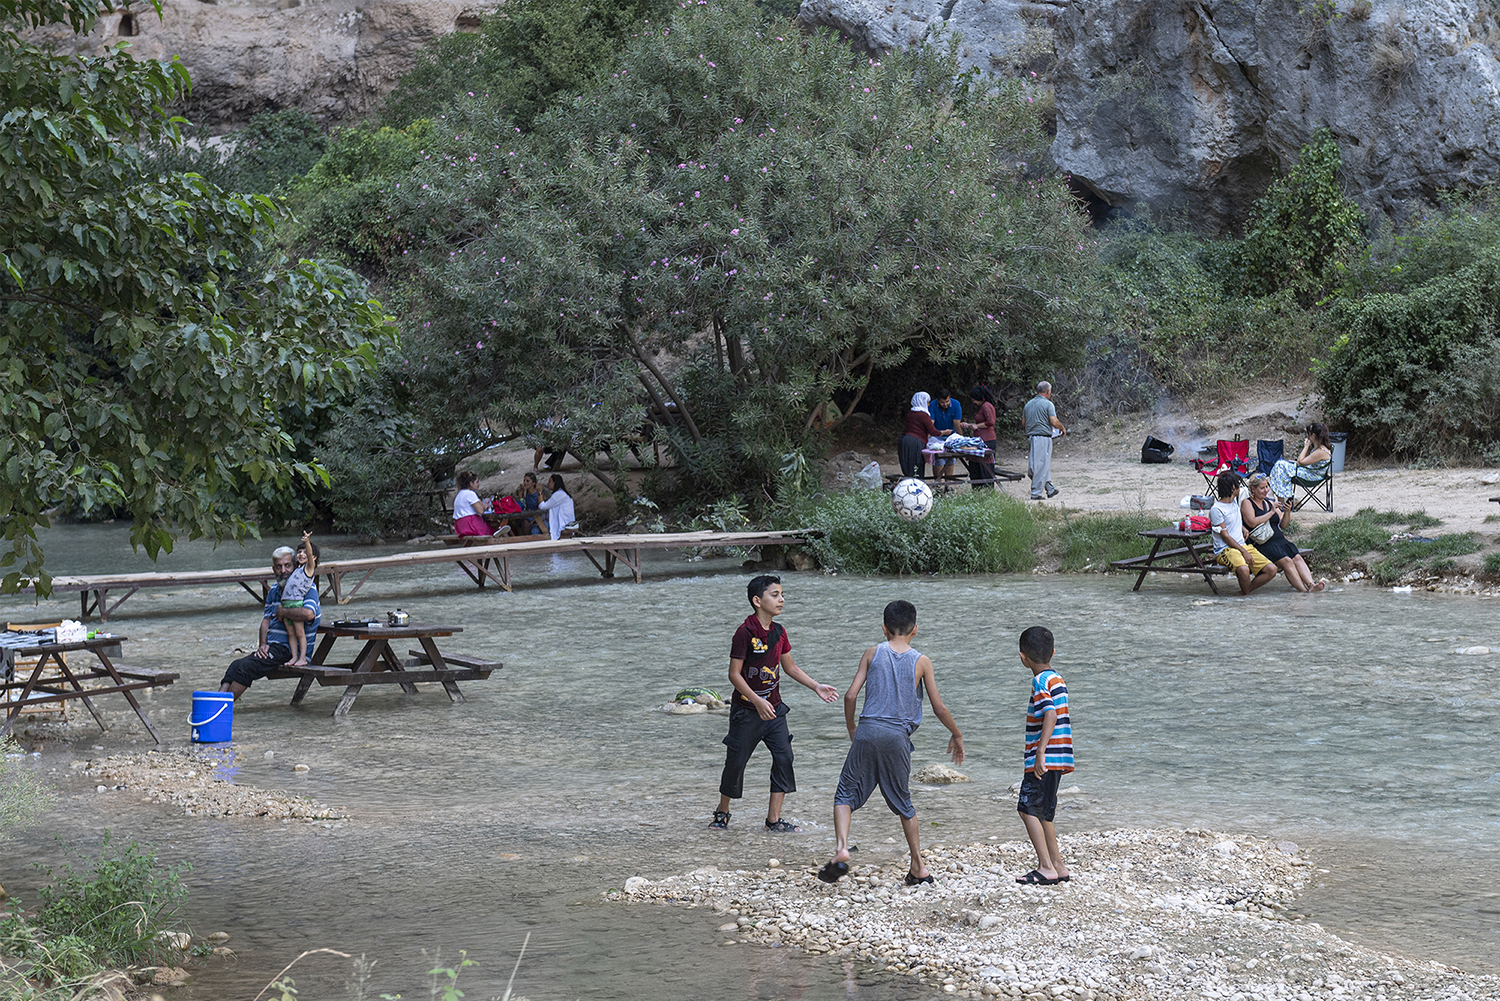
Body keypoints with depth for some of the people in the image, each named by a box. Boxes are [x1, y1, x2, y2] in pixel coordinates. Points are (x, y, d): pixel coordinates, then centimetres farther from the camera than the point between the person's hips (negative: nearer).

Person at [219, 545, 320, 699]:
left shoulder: (307, 588, -8)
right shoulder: (274, 589, 18)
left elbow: (309, 614, -28)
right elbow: (266, 620, 17)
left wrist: (282, 612, -13)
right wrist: (263, 644, -2)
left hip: (290, 650, -8)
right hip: (272, 647, 8)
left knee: (246, 666, -22)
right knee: (235, 666, -11)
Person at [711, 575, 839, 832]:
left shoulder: (778, 632, 4)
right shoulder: (745, 633, -17)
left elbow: (790, 667, 17)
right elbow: (734, 674, -18)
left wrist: (817, 687, 10)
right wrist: (757, 701, -27)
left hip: (773, 708, 6)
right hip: (746, 711, -6)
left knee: (784, 758, -4)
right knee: (736, 762, 4)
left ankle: (773, 819, 3)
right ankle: (722, 812, 26)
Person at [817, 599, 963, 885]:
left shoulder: (873, 654, 7)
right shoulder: (921, 662, 6)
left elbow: (851, 695, 2)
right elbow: (939, 707, 6)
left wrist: (851, 728, 18)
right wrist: (957, 735, 21)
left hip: (868, 731, -1)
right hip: (898, 737, 1)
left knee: (846, 794, 7)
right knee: (903, 803, 14)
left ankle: (841, 848, -15)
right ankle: (918, 867, 18)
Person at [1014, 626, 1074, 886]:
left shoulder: (1040, 681, -12)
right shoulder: (1058, 679, 16)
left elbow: (1051, 715, -25)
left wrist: (1040, 752, -29)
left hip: (1045, 759, -9)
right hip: (1058, 758, 9)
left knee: (1027, 809, -8)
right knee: (1042, 813, 15)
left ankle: (1046, 868, -11)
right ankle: (1058, 866, 17)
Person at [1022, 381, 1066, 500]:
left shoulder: (1028, 404, 13)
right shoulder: (1047, 404, -7)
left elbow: (1023, 423, 15)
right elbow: (1054, 422, -14)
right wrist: (1062, 428, 4)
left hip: (1031, 437, 7)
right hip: (1043, 436, -7)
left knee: (1044, 464, 16)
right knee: (1041, 465, -4)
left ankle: (1050, 489, 21)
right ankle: (1036, 493, -5)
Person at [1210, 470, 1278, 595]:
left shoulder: (1235, 501, 16)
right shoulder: (1216, 509, -9)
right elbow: (1225, 536, -12)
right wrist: (1244, 552, -17)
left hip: (1243, 546, 8)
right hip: (1226, 549, -8)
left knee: (1271, 569, -11)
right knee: (1243, 569, -37)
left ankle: (1247, 588, 1)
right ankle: (1246, 594, -11)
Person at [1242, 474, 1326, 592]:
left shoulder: (1270, 503, 23)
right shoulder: (1247, 503, 5)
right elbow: (1252, 523, -13)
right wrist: (1271, 512, -8)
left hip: (1280, 539, 6)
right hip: (1263, 543, -6)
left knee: (1297, 558, -21)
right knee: (1287, 561, -28)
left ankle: (1311, 585, -39)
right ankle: (1304, 591, -38)